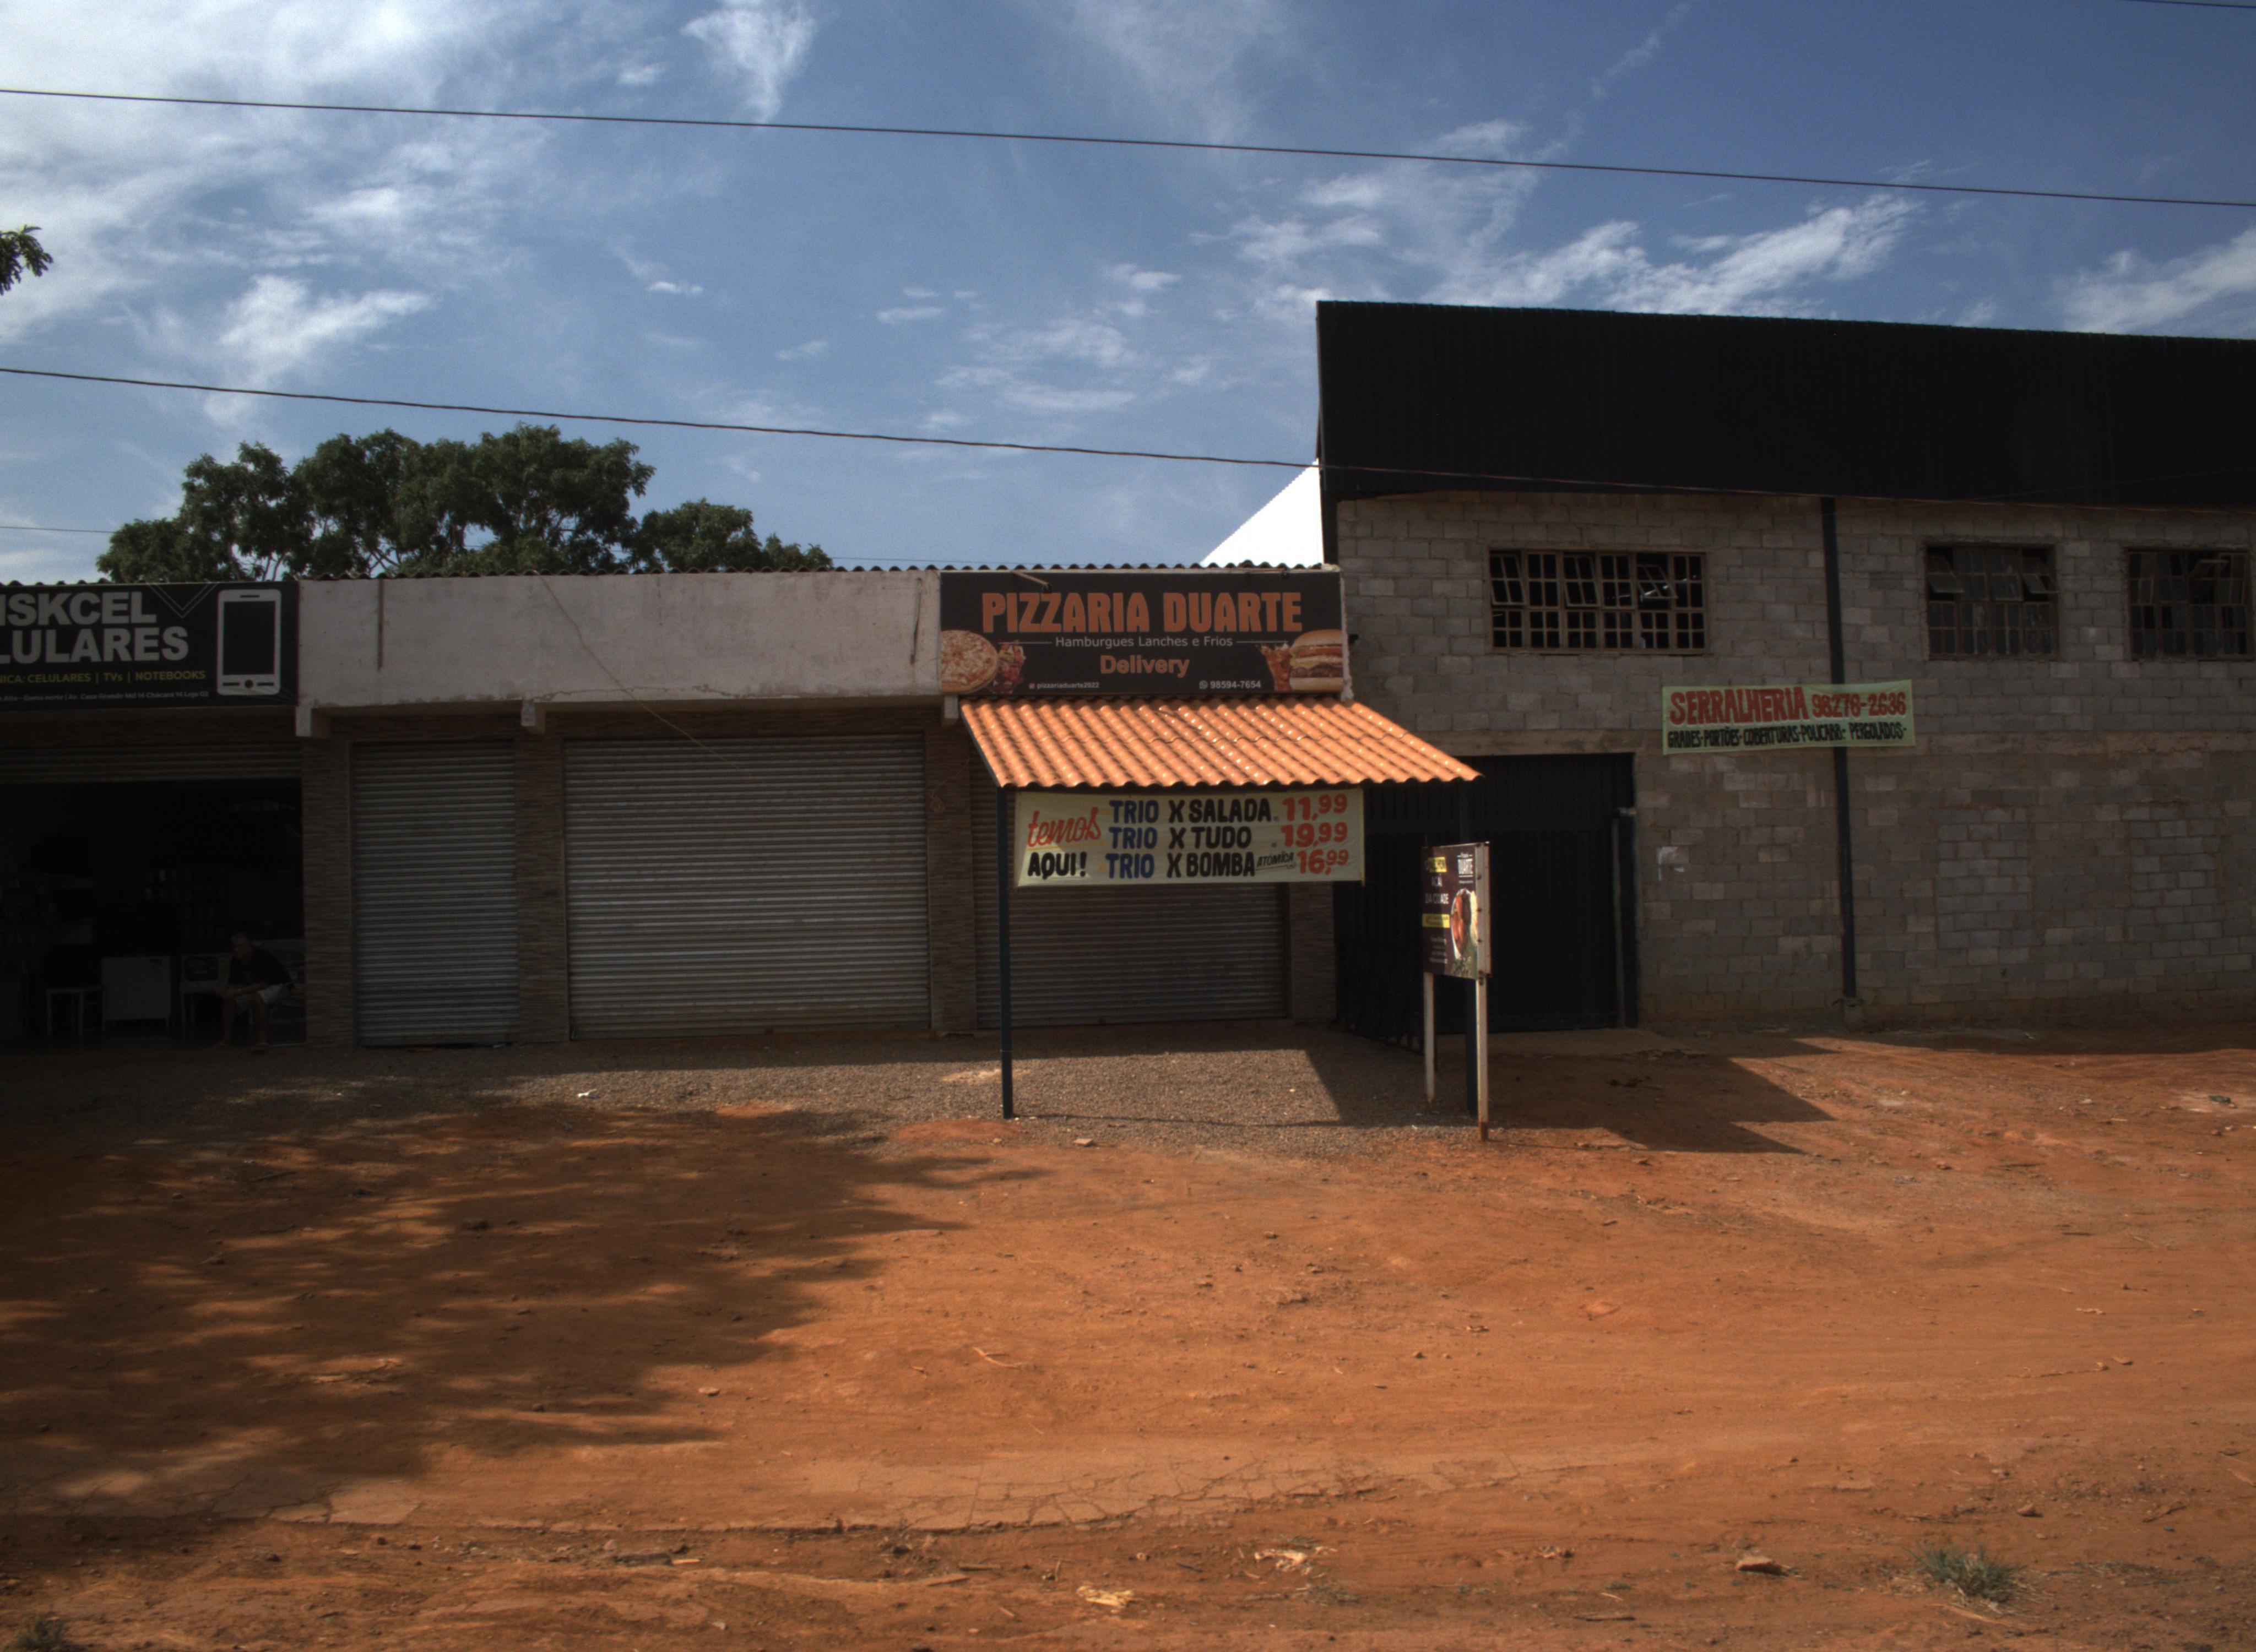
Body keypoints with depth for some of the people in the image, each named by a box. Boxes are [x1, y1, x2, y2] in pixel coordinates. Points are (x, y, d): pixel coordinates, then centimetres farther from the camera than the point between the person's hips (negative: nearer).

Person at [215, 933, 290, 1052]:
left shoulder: (261, 956, -28)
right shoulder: (236, 962, -5)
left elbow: (262, 984, -33)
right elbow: (234, 984, 0)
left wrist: (239, 991, -38)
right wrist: (224, 989, -23)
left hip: (278, 985, -8)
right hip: (255, 988, 8)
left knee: (258, 996, -38)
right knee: (229, 999, -9)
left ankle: (263, 1039, -34)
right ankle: (227, 1039, -3)